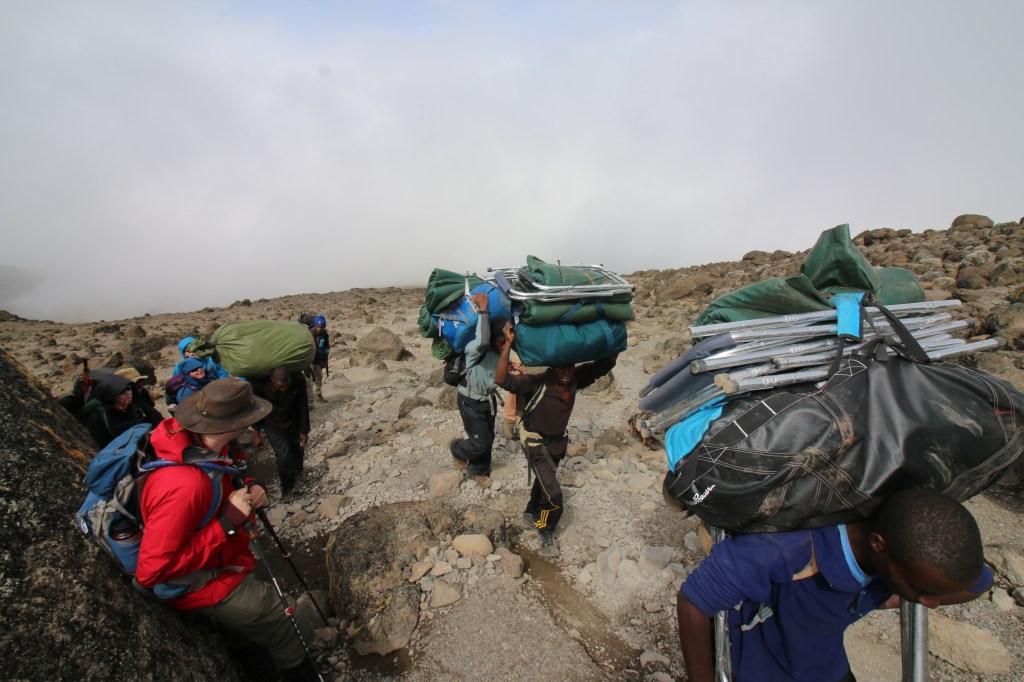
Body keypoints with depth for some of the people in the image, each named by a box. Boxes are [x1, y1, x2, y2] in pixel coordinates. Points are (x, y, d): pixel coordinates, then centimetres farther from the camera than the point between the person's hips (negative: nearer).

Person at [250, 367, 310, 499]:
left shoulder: (298, 379, -27)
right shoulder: (260, 382, -29)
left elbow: (303, 405, -14)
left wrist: (304, 430, -8)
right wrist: (256, 432, -6)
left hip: (295, 425, 2)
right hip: (274, 428, -2)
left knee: (298, 452, 18)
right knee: (284, 458, -8)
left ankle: (297, 473, 51)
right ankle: (287, 488, 19)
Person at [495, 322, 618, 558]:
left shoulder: (576, 379, -16)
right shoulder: (537, 383, -31)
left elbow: (606, 364, -7)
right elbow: (502, 379, -44)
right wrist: (509, 344, -51)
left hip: (558, 441, 6)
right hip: (536, 444, -6)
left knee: (544, 481, 27)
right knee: (554, 496, -9)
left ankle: (531, 514, 54)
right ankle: (546, 534, 19)